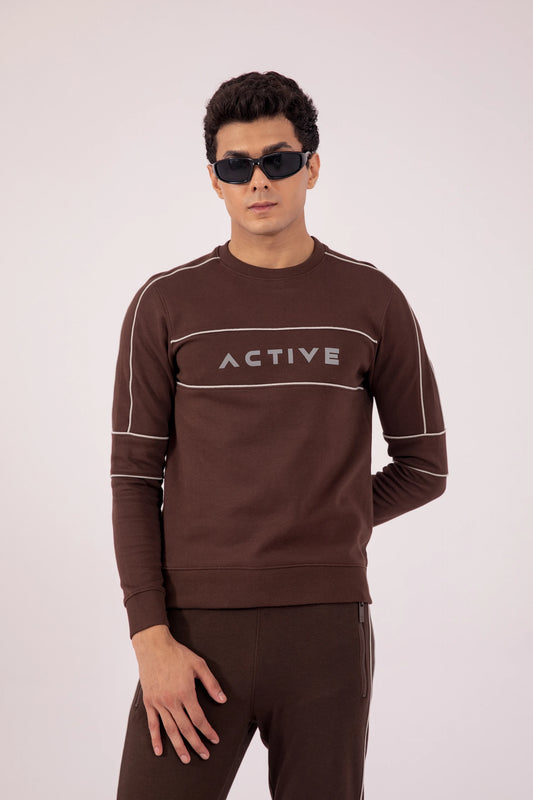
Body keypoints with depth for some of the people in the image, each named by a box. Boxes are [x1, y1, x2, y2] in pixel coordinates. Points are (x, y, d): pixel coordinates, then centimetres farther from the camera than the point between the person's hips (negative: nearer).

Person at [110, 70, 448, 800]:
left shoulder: (373, 302, 5)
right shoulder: (166, 305, 3)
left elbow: (423, 466, 12)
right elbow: (134, 477, 1)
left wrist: (322, 532, 8)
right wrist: (151, 638, -7)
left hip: (328, 628, 1)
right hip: (198, 628, 0)